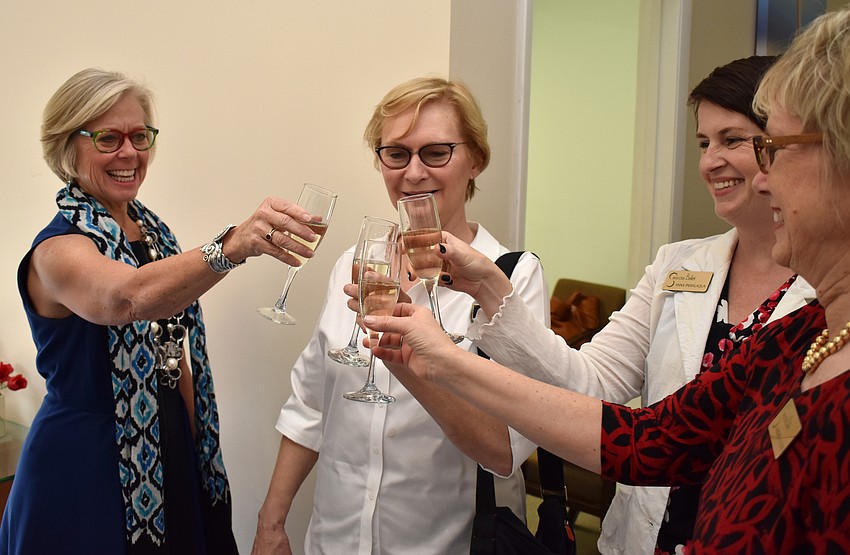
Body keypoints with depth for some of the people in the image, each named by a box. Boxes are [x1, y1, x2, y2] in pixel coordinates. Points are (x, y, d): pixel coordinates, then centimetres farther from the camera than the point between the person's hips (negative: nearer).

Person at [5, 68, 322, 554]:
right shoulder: (57, 250, -18)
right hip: (85, 471, -7)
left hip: (177, 460, 7)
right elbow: (125, 297, -42)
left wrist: (195, 441, 11)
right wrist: (232, 246, -56)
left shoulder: (151, 227, 5)